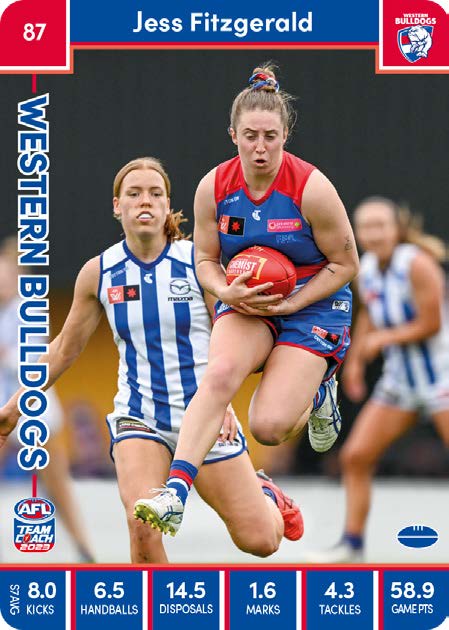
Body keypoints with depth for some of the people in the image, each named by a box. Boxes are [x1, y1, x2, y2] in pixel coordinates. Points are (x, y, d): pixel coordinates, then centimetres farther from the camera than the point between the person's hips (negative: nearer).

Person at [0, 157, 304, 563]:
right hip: (138, 416, 1)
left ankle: (265, 494, 37)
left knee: (260, 541, 1)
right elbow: (65, 348, 11)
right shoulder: (98, 273, -1)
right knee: (142, 525, -27)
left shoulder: (197, 261, -7)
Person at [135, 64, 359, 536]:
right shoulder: (214, 187, -9)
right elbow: (205, 259, 5)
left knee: (268, 427, -16)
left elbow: (345, 264, -8)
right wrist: (227, 293, -17)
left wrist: (291, 304, -18)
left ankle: (317, 393, 22)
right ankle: (175, 493, -37)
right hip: (244, 300, 3)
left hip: (314, 303, -2)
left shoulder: (311, 188, -18)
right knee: (220, 371, -32)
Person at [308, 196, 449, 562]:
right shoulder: (367, 271, 3)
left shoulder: (417, 264, -18)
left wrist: (383, 339, -11)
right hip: (399, 379, 7)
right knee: (355, 457, 1)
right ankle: (352, 546, 11)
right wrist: (355, 359, 16)